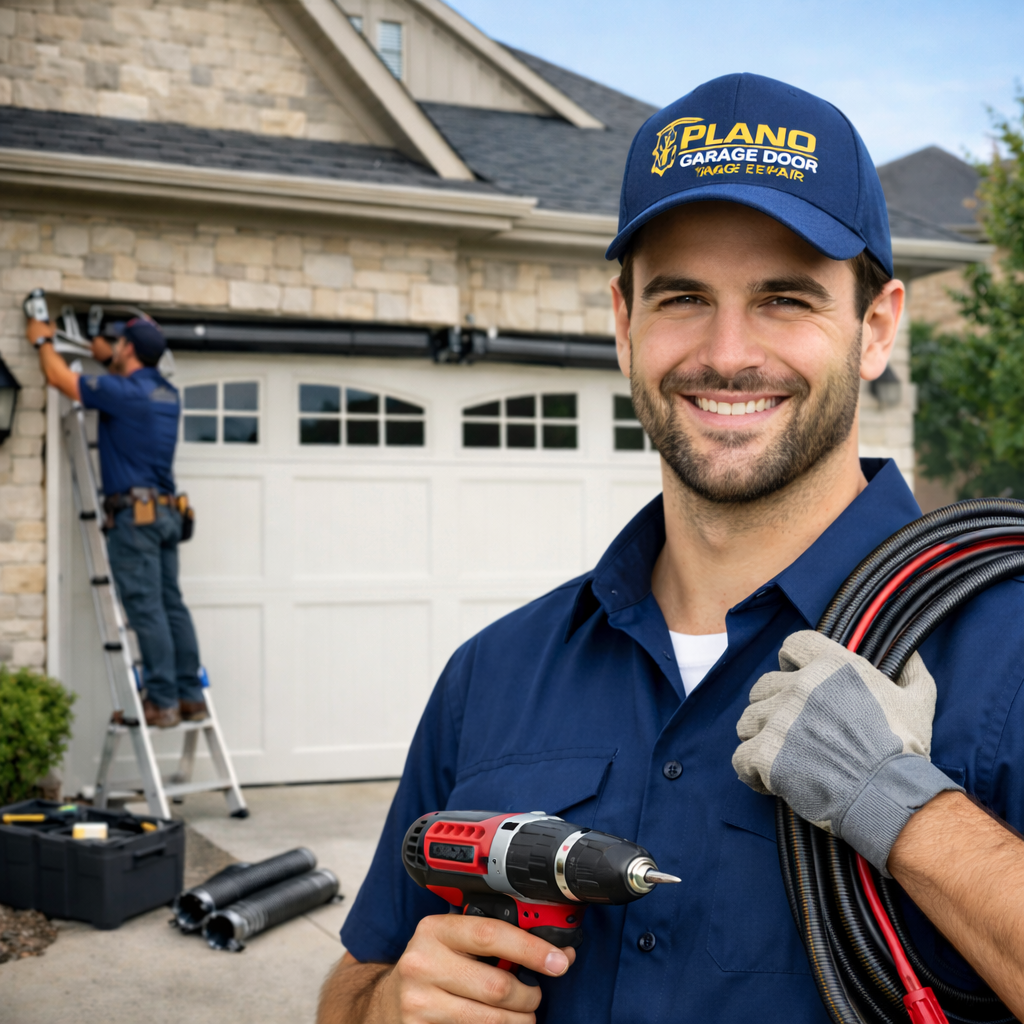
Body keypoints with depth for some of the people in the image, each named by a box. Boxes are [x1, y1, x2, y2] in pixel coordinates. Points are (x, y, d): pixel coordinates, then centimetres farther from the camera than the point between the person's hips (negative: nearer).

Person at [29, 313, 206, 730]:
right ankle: (191, 696, 9)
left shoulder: (123, 392, -10)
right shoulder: (167, 395, 13)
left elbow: (59, 377, 1)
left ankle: (163, 700, -6)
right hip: (166, 512, 8)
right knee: (171, 605, 8)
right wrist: (108, 360, 45)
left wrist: (42, 340, 17)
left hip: (134, 512, -8)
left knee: (145, 608, -6)